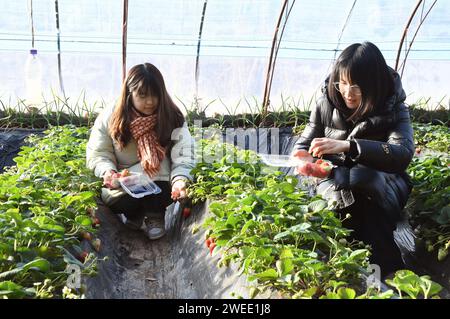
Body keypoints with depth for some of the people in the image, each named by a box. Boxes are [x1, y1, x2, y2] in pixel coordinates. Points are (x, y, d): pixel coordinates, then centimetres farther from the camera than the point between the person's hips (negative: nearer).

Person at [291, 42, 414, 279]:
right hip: (334, 181, 1)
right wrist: (304, 159, -23)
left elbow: (403, 152, -25)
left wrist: (347, 146, -38)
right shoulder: (327, 103, -3)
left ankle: (391, 275, -23)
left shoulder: (392, 107, -8)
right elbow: (303, 144, 4)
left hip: (382, 185, -1)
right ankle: (388, 269, -21)